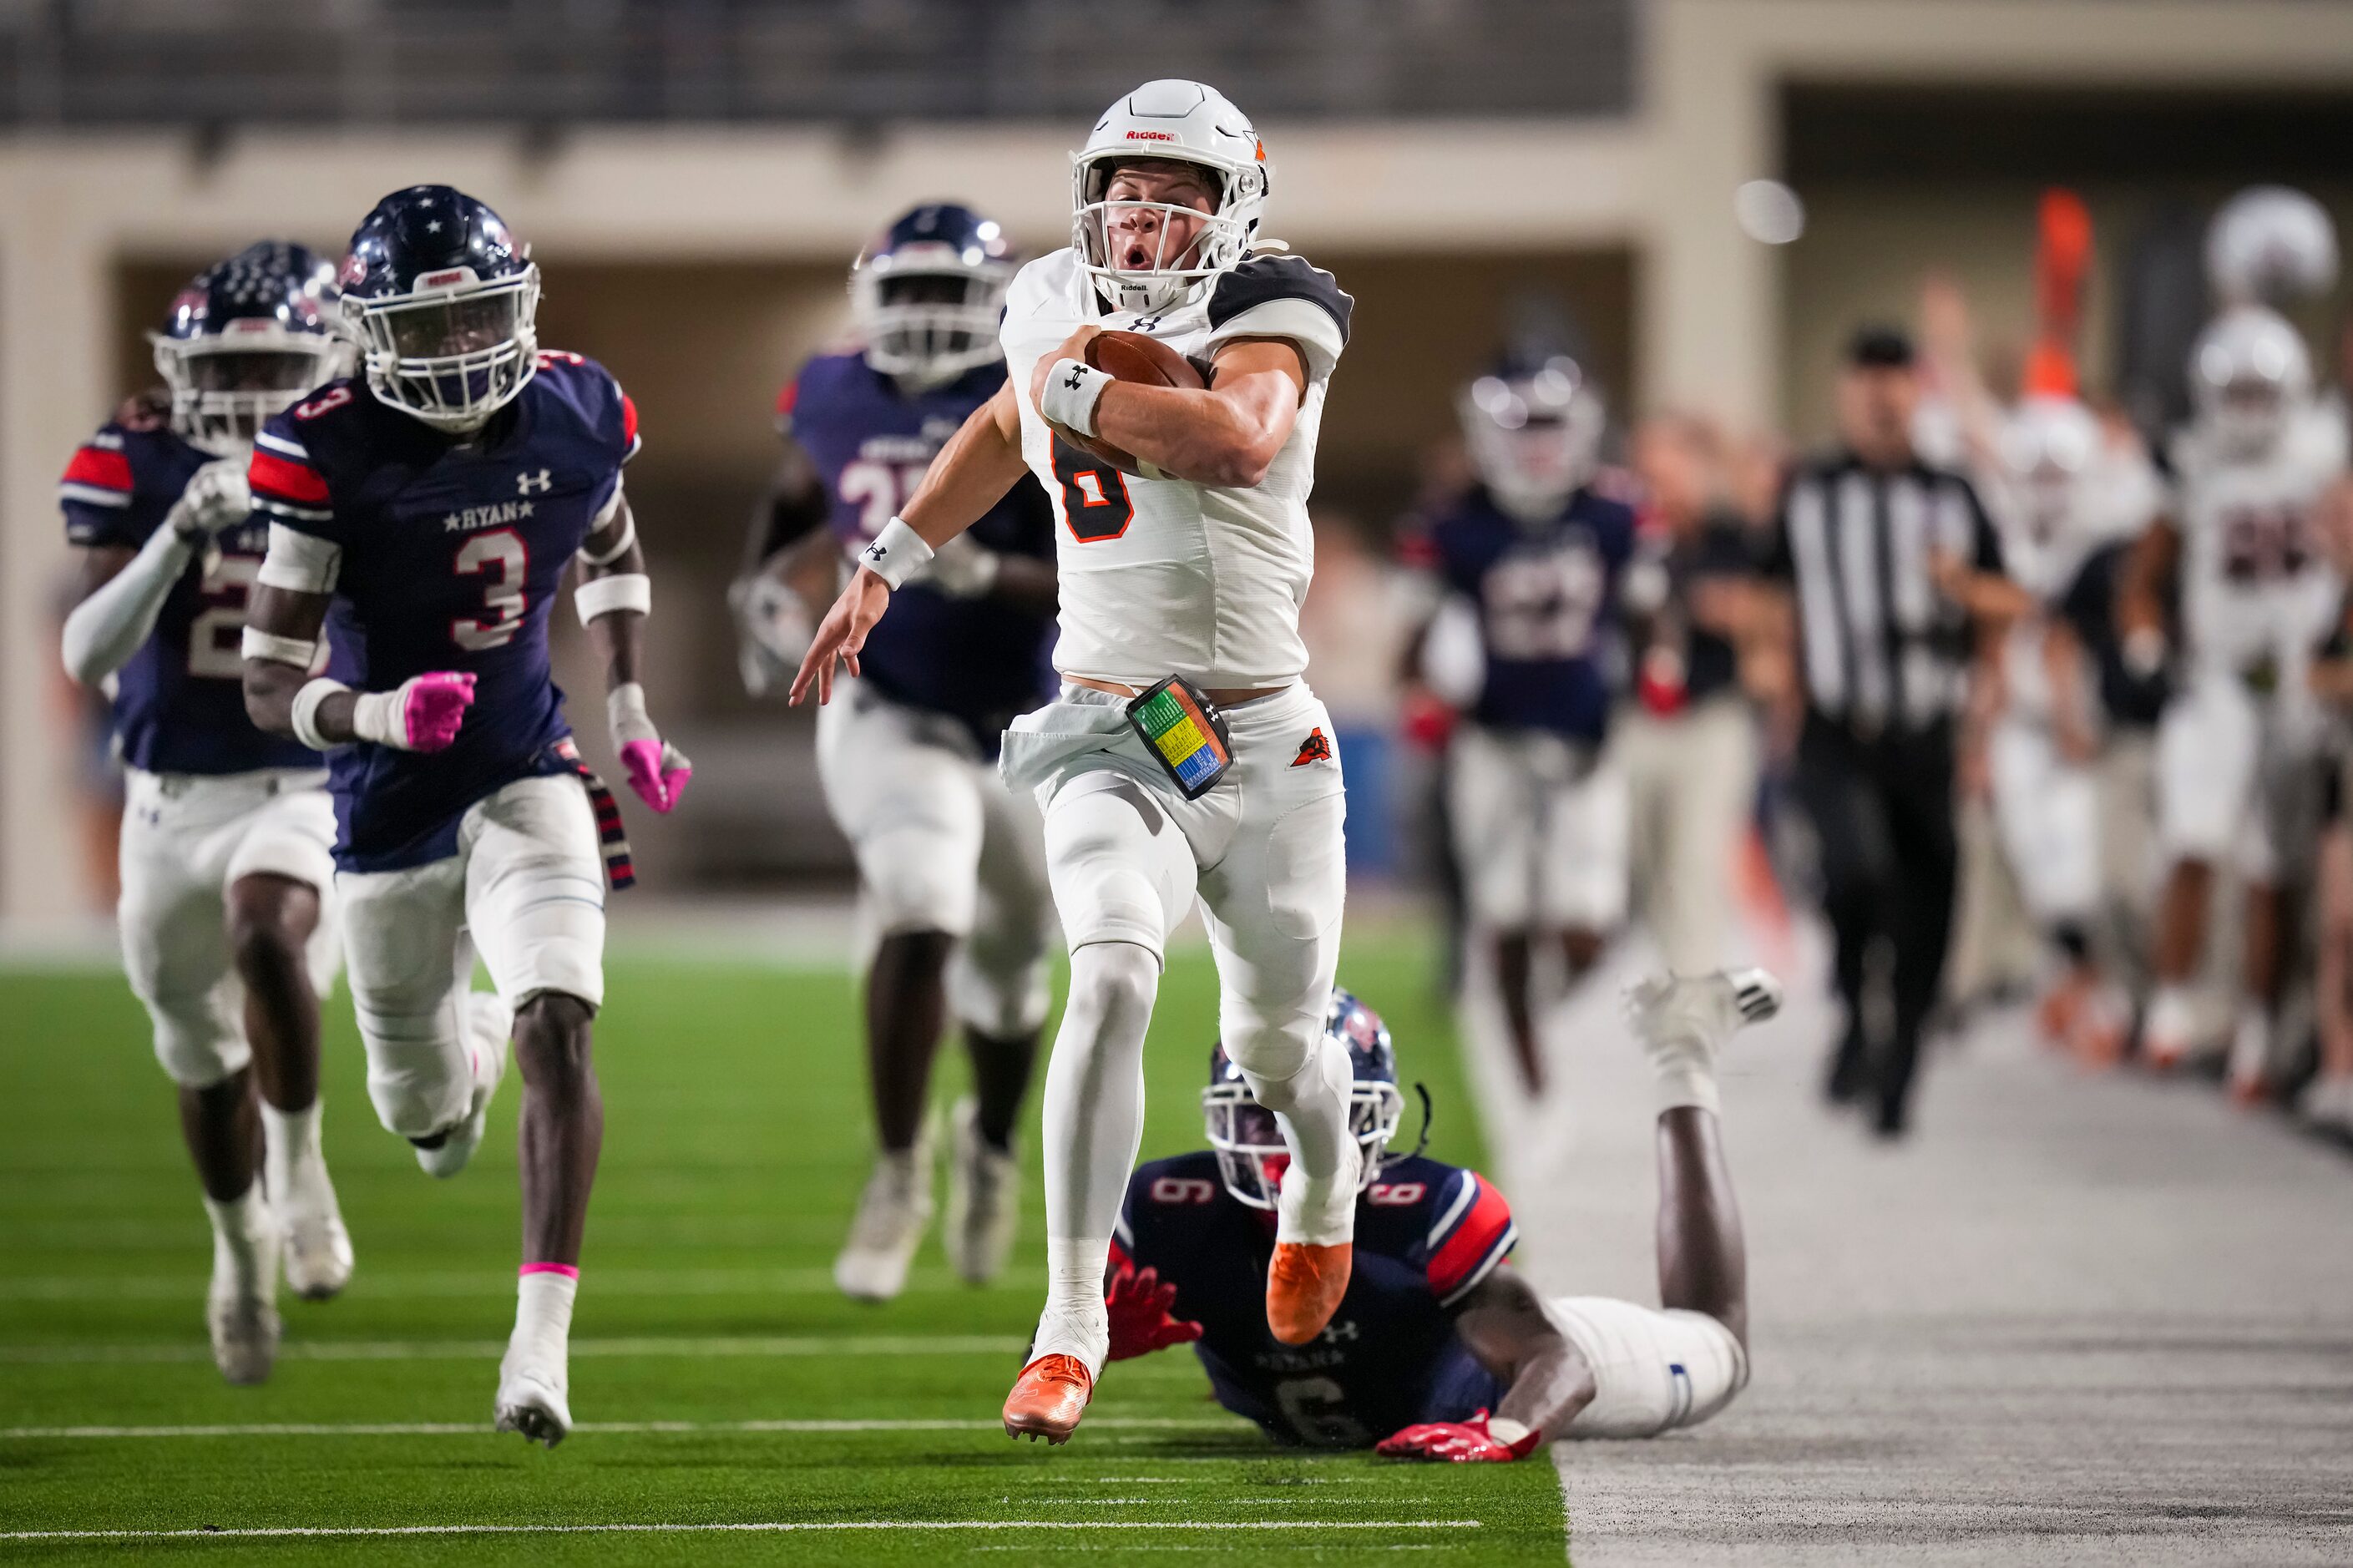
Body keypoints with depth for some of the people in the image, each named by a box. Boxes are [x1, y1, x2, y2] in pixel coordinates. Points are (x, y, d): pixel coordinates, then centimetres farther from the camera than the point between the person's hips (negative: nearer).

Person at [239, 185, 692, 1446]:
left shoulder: (571, 416, -7)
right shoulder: (329, 454, -19)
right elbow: (269, 685, -19)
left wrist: (630, 713, 9)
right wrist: (376, 716, -38)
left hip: (528, 779, 1)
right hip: (392, 808, -1)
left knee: (557, 1027, -23)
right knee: (424, 1112, 15)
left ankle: (542, 1341, -20)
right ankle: (473, 1037, 55)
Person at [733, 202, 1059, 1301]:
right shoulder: (836, 401, -4)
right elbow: (797, 492, 19)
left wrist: (981, 573, -34)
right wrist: (763, 586, 3)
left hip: (1018, 727, 0)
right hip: (888, 719, 0)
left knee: (1007, 964, 17)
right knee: (921, 922, -24)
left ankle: (992, 1142, 48)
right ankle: (898, 1178, -11)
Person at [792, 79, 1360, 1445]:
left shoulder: (1271, 314, -10)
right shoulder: (1056, 307, 4)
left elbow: (1241, 441, -33)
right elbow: (1005, 432, 28)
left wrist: (1080, 391, -21)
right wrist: (886, 566, 28)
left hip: (1265, 740, -1)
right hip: (1111, 739, 1)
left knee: (1275, 1040, 14)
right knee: (1112, 979, -24)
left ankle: (1326, 1187, 52)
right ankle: (1073, 1328, -21)